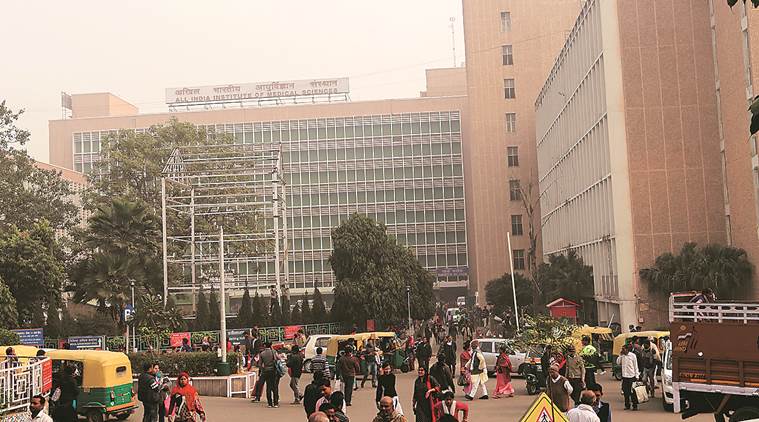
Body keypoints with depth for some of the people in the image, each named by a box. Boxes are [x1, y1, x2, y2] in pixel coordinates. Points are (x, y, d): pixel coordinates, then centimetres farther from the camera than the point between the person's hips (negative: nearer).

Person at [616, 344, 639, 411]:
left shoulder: (632, 355, -7)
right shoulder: (622, 356, 5)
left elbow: (635, 366, -3)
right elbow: (618, 363, 2)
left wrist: (636, 376, -6)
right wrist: (620, 355, -5)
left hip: (631, 376, -4)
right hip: (624, 376, 4)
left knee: (633, 392, -2)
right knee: (626, 392, 8)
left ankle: (635, 406, 5)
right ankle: (627, 405, 17)